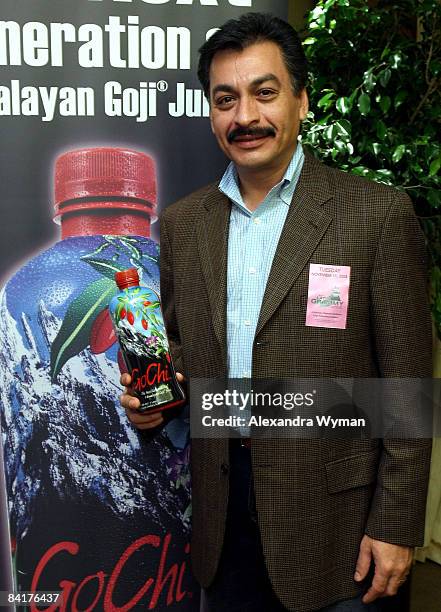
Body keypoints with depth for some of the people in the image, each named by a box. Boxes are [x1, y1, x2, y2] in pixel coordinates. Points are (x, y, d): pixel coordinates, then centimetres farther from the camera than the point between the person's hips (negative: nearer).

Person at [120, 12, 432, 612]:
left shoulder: (379, 214, -11)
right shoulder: (181, 223, 3)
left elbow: (407, 386, -10)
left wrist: (395, 524, -9)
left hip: (331, 517, -3)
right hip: (222, 510, 4)